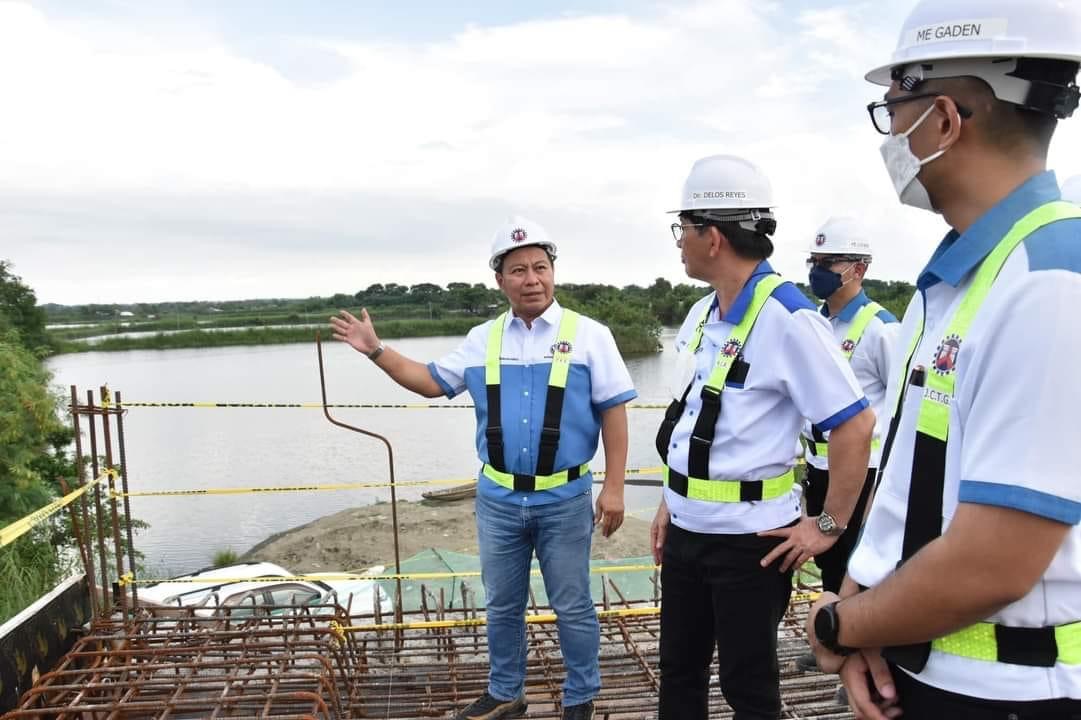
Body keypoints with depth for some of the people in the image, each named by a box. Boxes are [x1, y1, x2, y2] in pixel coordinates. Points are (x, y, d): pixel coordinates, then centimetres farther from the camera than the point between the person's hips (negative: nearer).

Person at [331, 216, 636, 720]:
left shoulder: (588, 334, -6)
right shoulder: (482, 339, 5)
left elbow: (613, 412, -6)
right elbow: (432, 382, 13)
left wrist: (613, 487, -10)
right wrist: (376, 351, 6)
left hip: (564, 499, -3)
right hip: (497, 498, 4)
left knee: (572, 607, 10)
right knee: (502, 606, 18)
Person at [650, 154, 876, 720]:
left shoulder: (787, 318, -18)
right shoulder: (700, 315, 7)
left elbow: (855, 424, -19)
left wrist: (829, 525, -14)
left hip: (747, 539, -7)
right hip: (685, 530, 8)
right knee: (678, 671, 20)